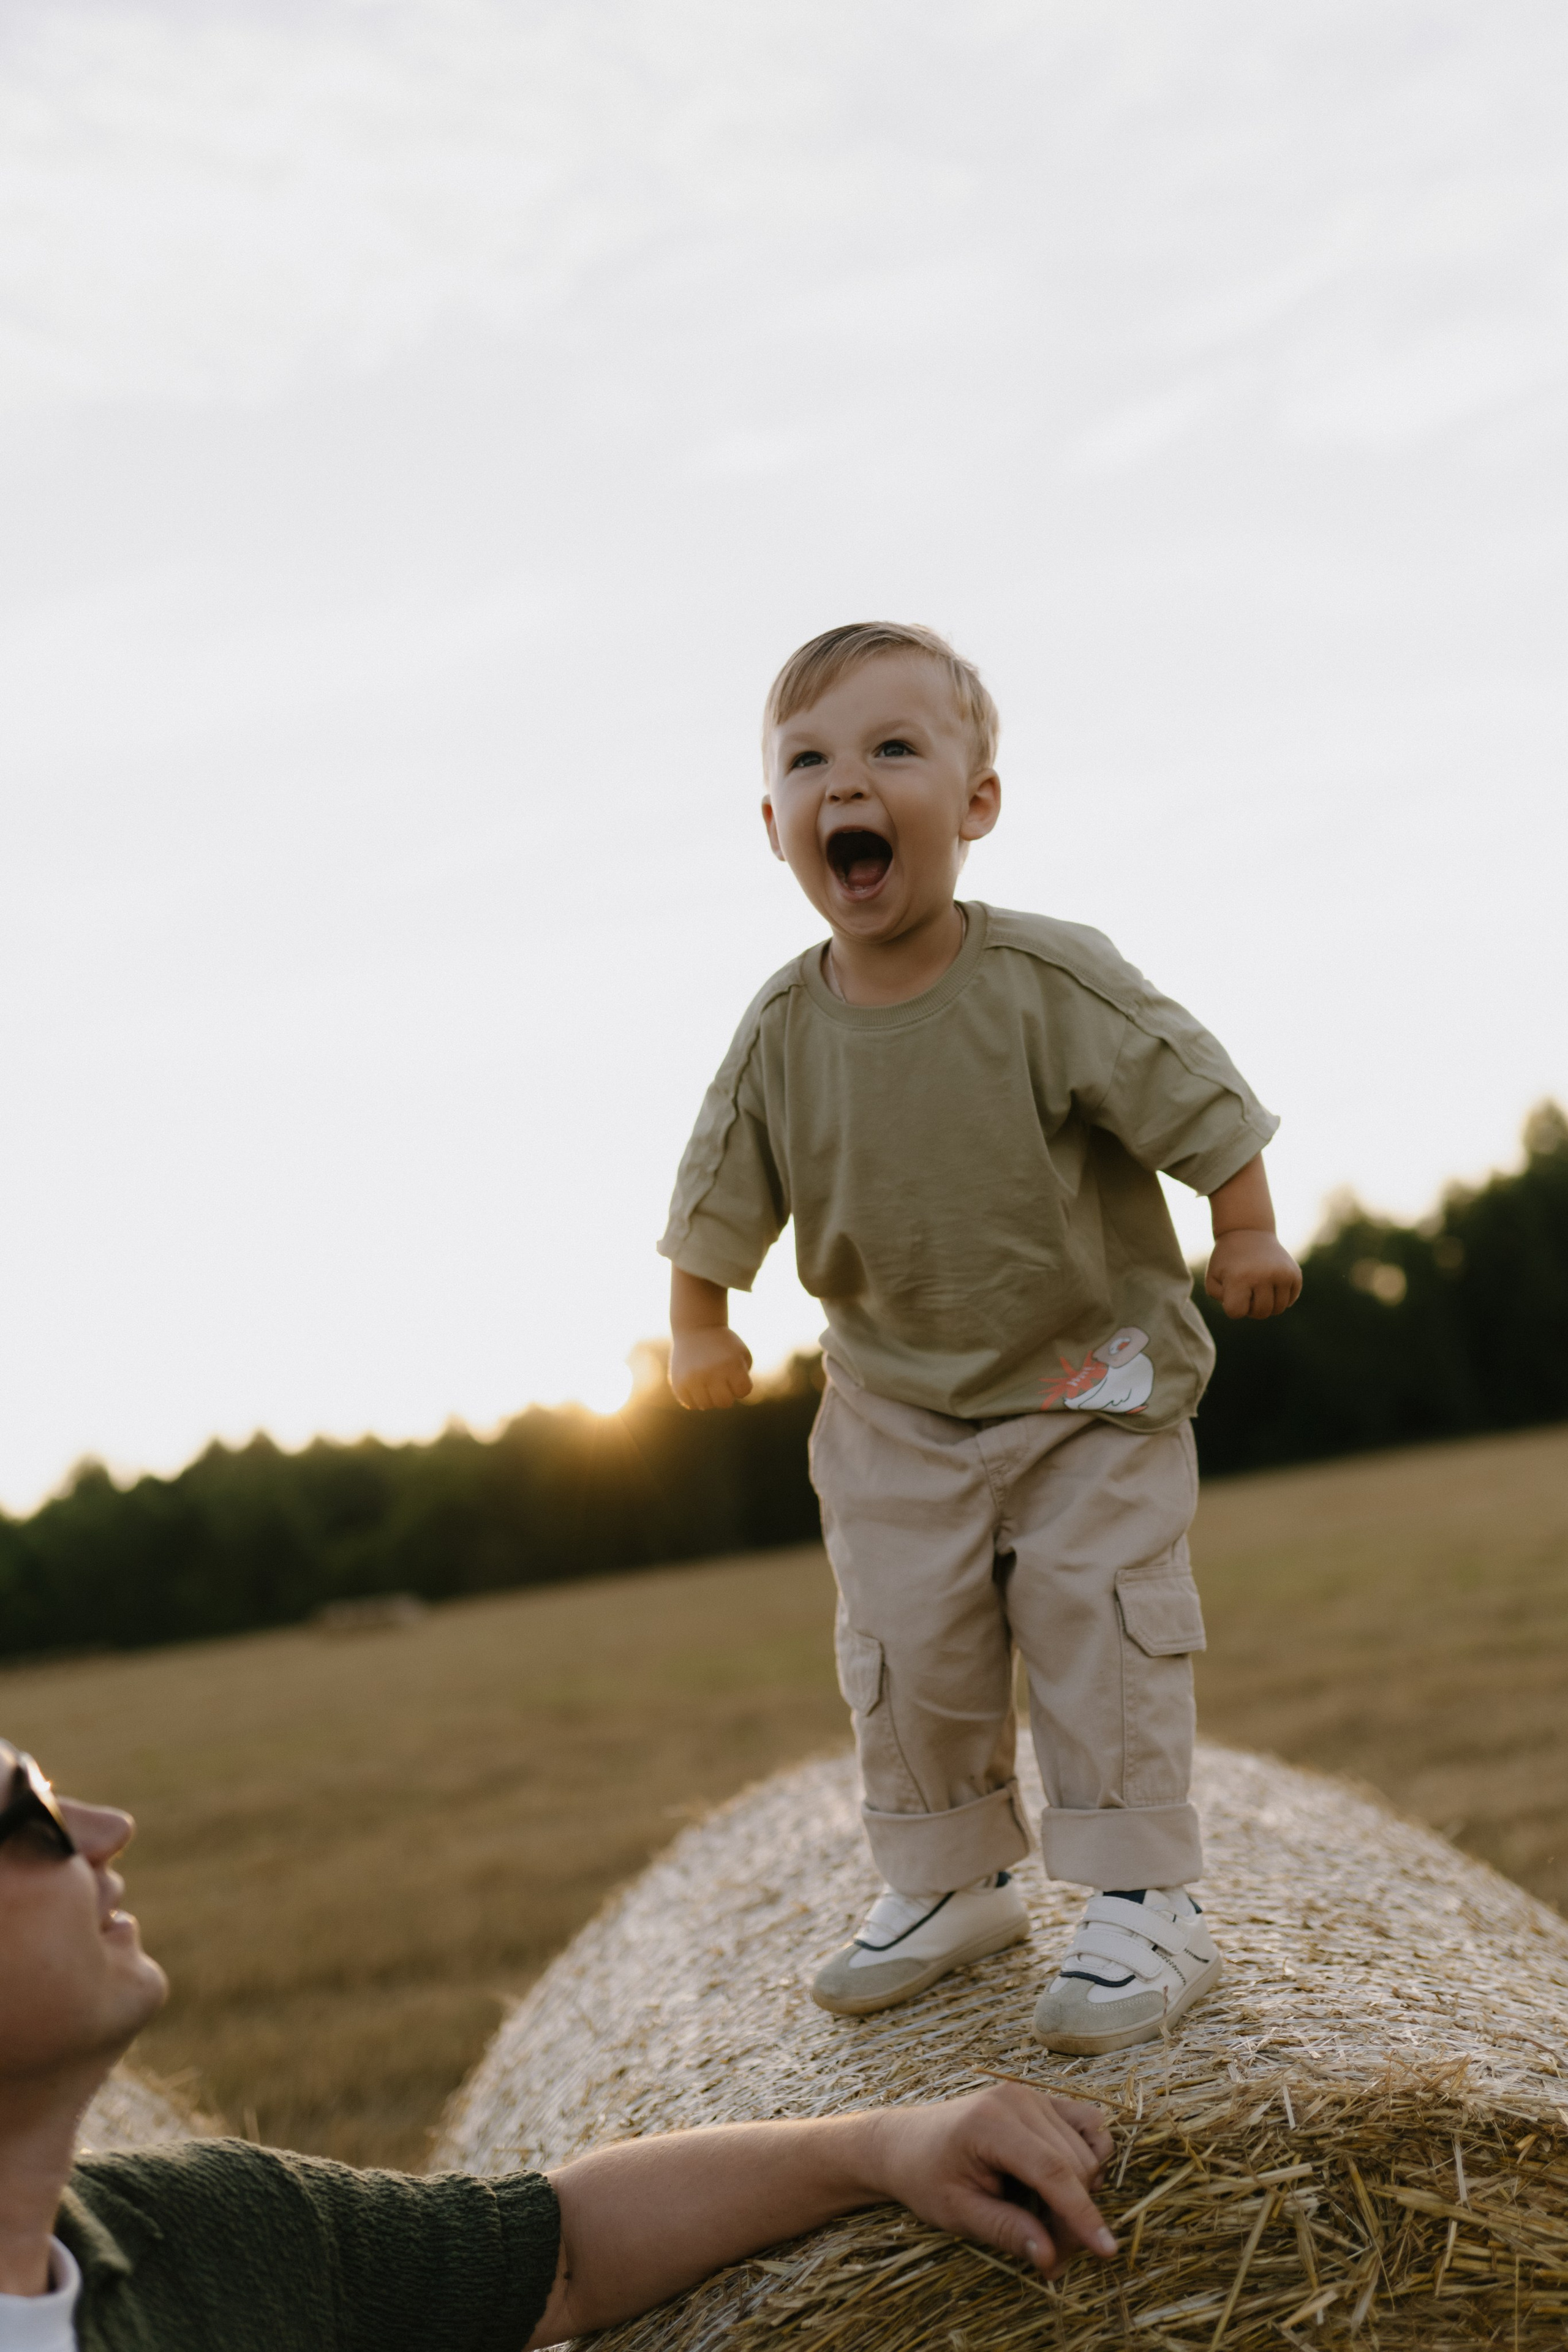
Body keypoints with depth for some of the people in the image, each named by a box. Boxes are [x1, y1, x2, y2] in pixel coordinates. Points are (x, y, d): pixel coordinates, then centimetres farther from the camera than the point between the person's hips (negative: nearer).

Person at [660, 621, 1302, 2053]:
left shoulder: (1052, 984, -20)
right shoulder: (782, 1032, -10)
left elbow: (1197, 1099, -12)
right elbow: (721, 1191, 3)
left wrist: (1249, 1235, -8)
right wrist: (699, 1327, 3)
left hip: (1091, 1383, -3)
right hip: (895, 1406, 4)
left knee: (1102, 1633, -4)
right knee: (903, 1650, 7)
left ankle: (1145, 1904, 6)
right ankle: (947, 1885, 26)